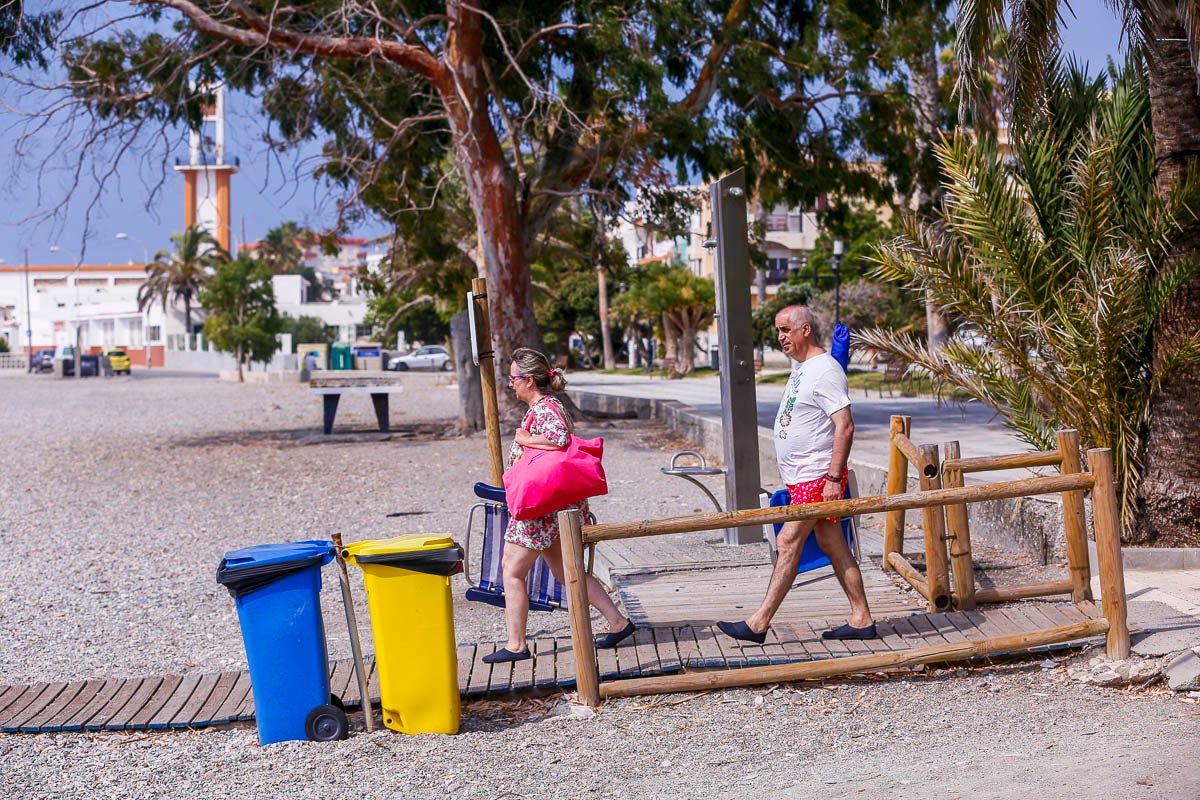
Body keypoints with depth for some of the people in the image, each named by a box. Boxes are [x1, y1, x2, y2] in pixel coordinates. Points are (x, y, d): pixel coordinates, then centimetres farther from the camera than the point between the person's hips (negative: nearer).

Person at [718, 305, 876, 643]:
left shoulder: (825, 370, -16)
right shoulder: (800, 367, 15)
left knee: (788, 542, -9)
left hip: (818, 477, -10)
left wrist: (833, 478, -24)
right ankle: (861, 619, 14)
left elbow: (845, 426, -21)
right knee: (833, 546, 10)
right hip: (802, 476, 10)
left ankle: (758, 624, -7)